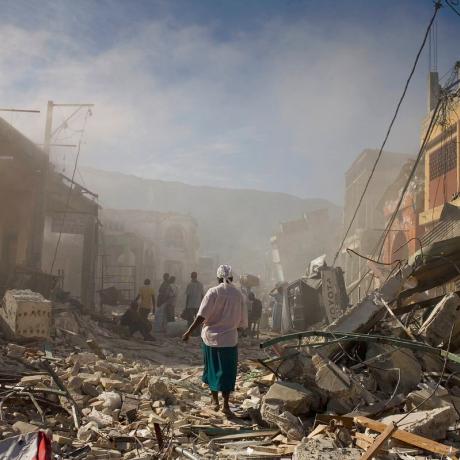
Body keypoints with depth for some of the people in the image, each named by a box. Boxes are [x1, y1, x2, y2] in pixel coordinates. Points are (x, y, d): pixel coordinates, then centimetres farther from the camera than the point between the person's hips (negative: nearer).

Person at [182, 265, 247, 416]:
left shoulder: (213, 292, -8)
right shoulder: (238, 295, -2)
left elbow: (202, 316, -17)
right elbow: (242, 321, 3)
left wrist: (189, 332, -13)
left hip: (211, 337, 0)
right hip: (230, 339, 1)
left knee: (213, 368, 15)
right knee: (227, 371, 9)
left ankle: (215, 401, 22)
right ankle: (226, 404, 8)